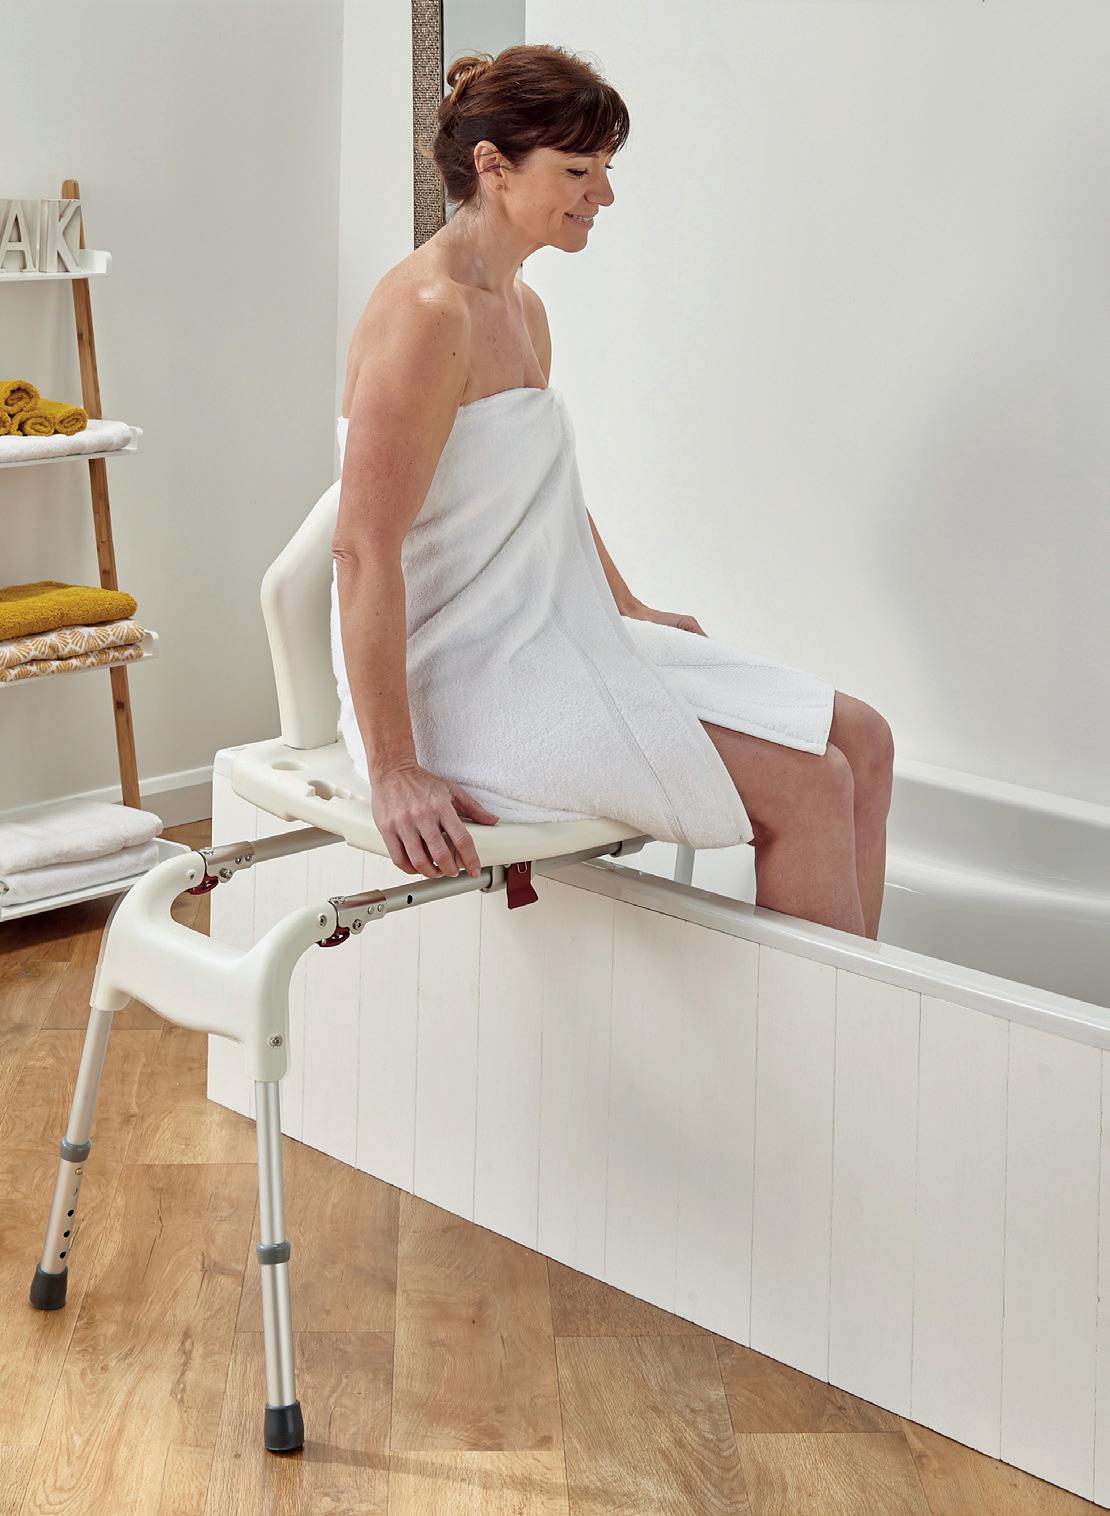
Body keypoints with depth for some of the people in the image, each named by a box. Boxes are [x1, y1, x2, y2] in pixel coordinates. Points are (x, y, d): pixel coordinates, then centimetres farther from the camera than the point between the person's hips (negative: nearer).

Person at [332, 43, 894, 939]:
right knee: (806, 785, -15)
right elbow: (365, 549, -24)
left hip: (550, 646, 10)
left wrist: (631, 613, 38)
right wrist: (392, 772, -25)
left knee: (862, 742, 3)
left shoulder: (524, 310, 13)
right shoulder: (429, 311, -18)